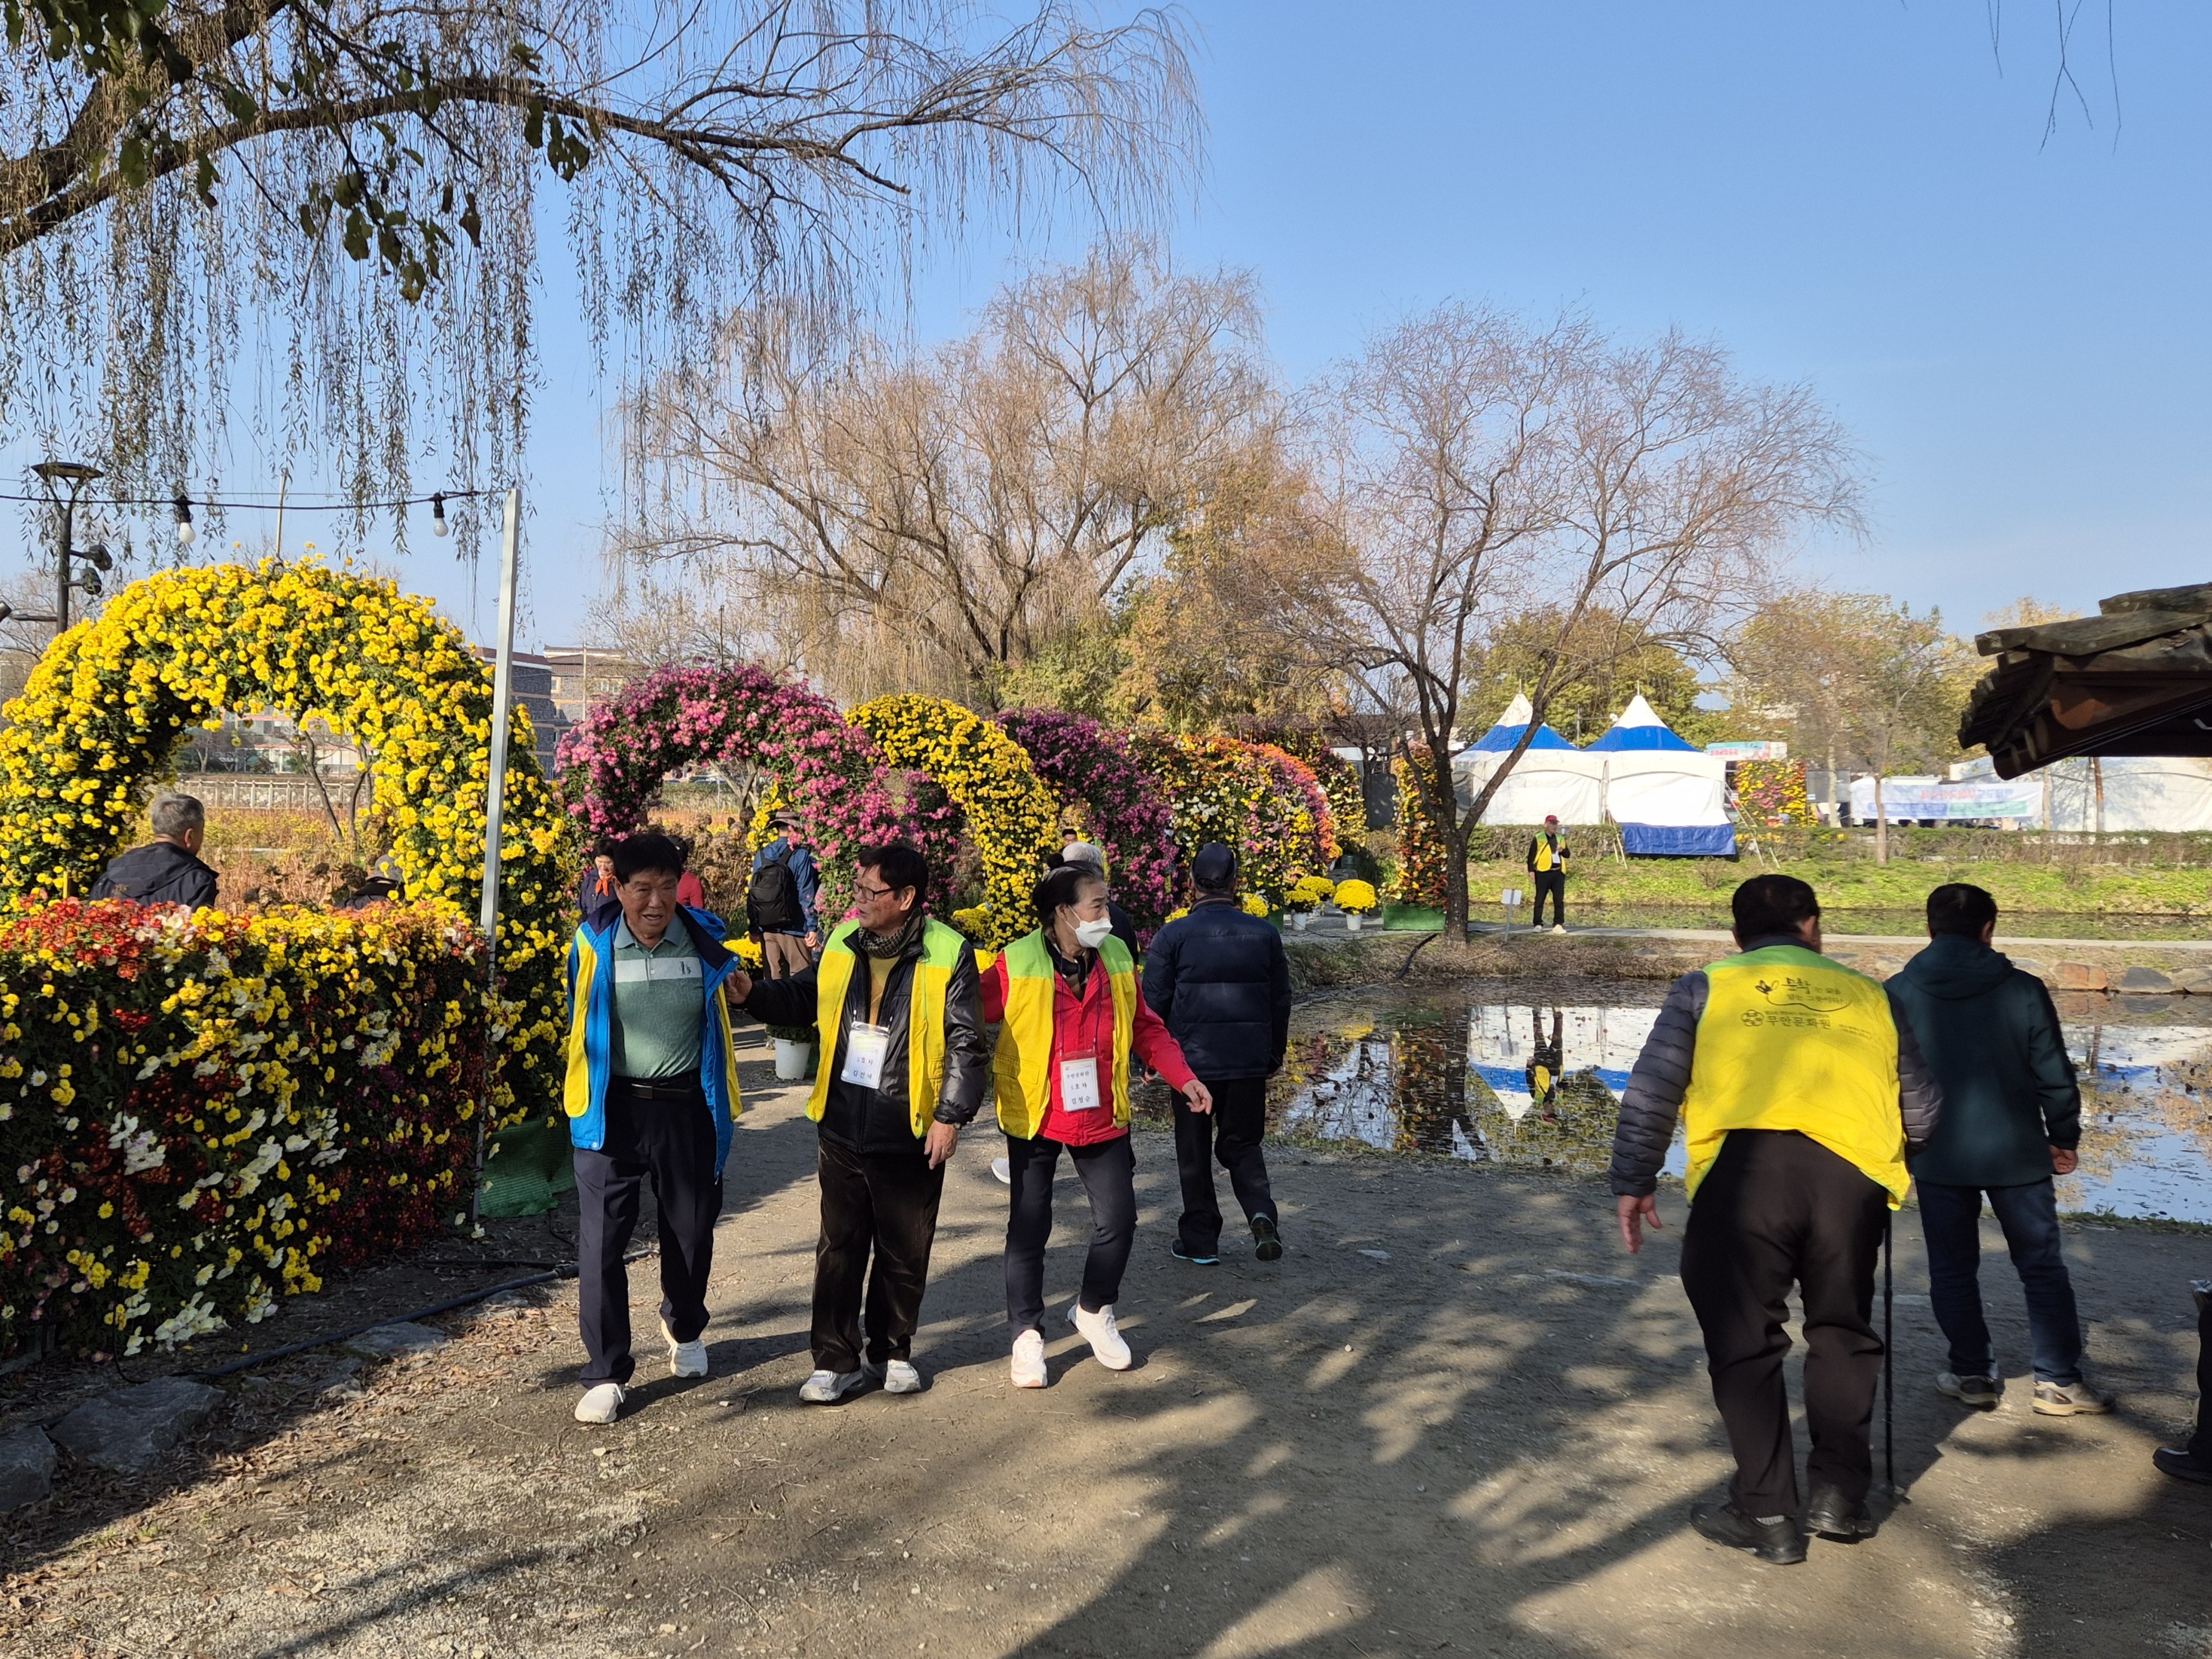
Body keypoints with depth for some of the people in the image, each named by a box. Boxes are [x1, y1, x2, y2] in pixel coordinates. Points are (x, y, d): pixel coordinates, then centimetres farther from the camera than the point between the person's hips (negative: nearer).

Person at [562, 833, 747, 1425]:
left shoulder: (706, 942, -6)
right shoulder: (592, 945, -6)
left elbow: (724, 1018, 12)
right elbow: (579, 1023, 11)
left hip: (685, 1108, 1)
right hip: (612, 1109, -1)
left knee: (691, 1231, 15)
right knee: (601, 1241, -3)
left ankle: (684, 1328, 44)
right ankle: (606, 1373, 11)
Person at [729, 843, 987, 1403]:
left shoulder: (948, 955, -11)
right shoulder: (842, 942, 3)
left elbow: (965, 1044, -9)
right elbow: (804, 999, 17)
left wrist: (951, 1116, -13)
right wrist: (753, 992, -1)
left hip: (911, 1131, -3)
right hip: (842, 1125, 4)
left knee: (904, 1252, 12)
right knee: (839, 1247, 10)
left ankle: (891, 1352, 29)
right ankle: (836, 1360, 21)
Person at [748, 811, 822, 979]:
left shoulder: (760, 856, 7)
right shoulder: (800, 856, -8)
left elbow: (751, 893, 10)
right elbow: (806, 895, -11)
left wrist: (754, 928, 17)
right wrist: (813, 927, -7)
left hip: (766, 929, 5)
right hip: (792, 928, -5)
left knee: (773, 978, 10)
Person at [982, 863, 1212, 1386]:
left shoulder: (1117, 959, -1)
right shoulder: (1016, 965, -16)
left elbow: (1146, 1028, 8)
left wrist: (1183, 1077, 1)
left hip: (1103, 1118, 4)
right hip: (1034, 1119, -4)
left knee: (1118, 1219, 7)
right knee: (1028, 1229, 6)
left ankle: (1094, 1311, 32)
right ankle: (1027, 1334, 24)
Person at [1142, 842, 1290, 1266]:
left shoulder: (1173, 935, -7)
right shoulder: (1264, 933, 2)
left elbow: (1154, 1002, -4)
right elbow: (1280, 1001, 8)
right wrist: (1275, 1054, 19)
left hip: (1192, 1060, -2)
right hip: (1250, 1061, 2)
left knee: (1194, 1152, 12)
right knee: (1241, 1143, 16)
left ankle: (1200, 1240, 17)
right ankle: (1261, 1212, -7)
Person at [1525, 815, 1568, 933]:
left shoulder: (1560, 838, 16)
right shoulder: (1538, 839, 1)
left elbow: (1567, 855, 17)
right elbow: (1531, 855, -1)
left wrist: (1563, 850, -6)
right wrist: (1531, 870, -10)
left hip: (1558, 872, 4)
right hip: (1543, 872, -4)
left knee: (1559, 900, 2)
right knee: (1540, 900, 0)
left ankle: (1558, 924, 4)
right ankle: (1537, 924, 6)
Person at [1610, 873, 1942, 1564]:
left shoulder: (1706, 987, 16)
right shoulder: (1869, 995, 22)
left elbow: (1650, 1092, 6)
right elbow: (1923, 1113, 20)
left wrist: (1632, 1183, 10)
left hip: (1743, 1168, -2)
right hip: (1854, 1175, 3)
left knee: (1745, 1343, 9)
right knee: (1843, 1332, 23)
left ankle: (1765, 1514, 15)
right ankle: (1839, 1493, 26)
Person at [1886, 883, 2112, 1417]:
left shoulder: (1898, 994, -5)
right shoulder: (2022, 990, -8)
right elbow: (2056, 1077, -3)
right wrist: (2063, 1139, 11)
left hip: (1937, 1158, 0)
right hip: (2016, 1153, 0)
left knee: (1952, 1270, 12)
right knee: (2042, 1267, 12)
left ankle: (1972, 1375, 18)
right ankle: (2058, 1382, 16)